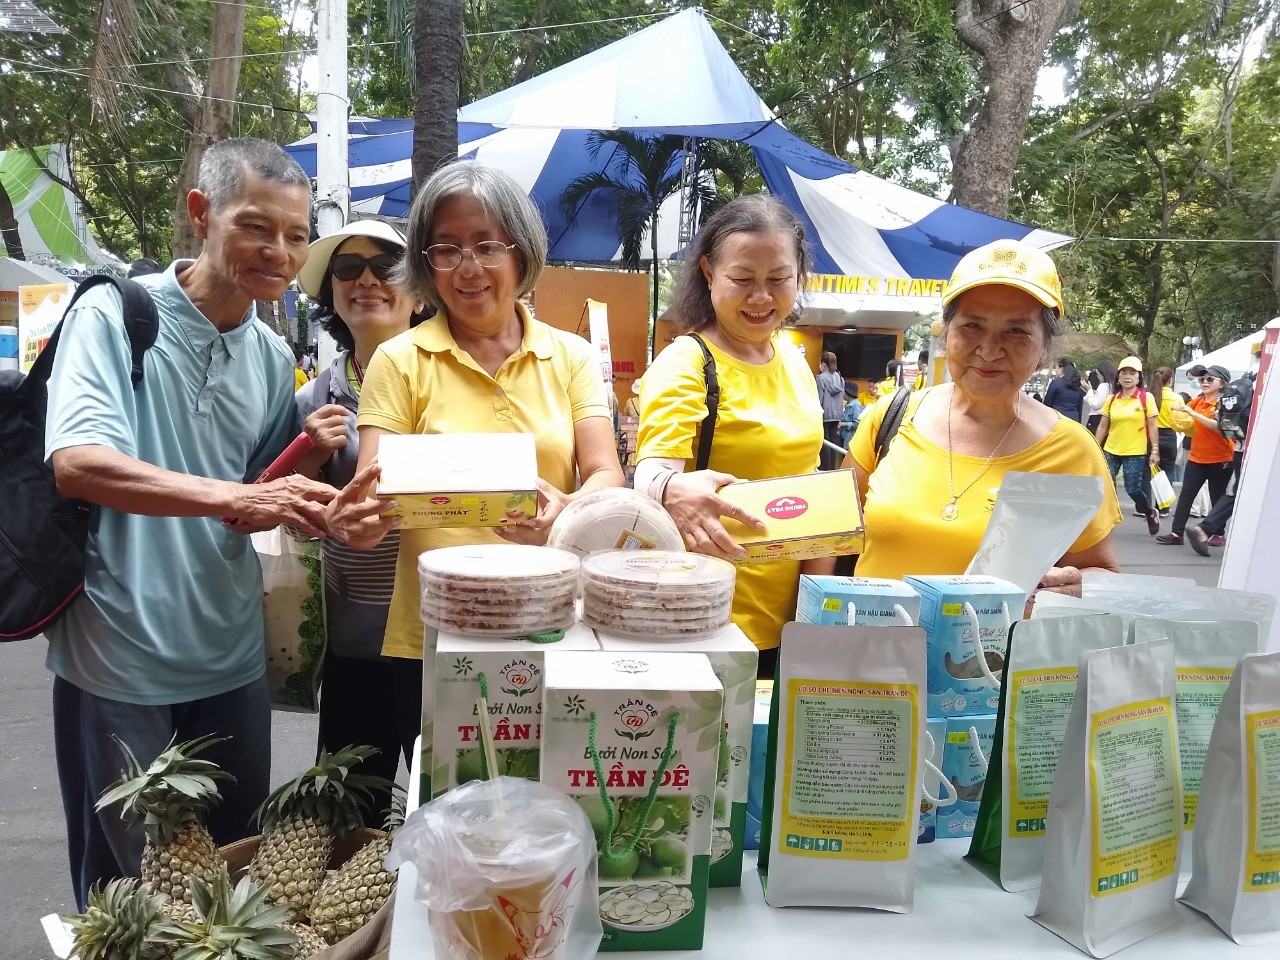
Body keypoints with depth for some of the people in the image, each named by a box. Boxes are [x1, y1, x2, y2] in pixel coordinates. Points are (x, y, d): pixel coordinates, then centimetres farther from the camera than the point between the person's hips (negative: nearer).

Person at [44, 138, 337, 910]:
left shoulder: (272, 357, 5)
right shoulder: (116, 315, -10)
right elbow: (77, 463, -25)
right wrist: (234, 498, -37)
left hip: (230, 654, 5)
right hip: (117, 658, -4)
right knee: (122, 884, 13)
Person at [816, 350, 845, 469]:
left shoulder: (821, 378, -12)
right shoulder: (840, 378, 6)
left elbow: (819, 398, -12)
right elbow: (842, 397, 11)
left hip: (824, 414, -6)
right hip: (836, 414, 6)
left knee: (824, 443, 0)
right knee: (833, 442, 10)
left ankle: (826, 470, 2)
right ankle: (833, 469, 13)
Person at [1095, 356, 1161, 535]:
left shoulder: (1146, 398, -3)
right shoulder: (1111, 399, 5)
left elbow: (1152, 426, -3)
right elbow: (1102, 427, 8)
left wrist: (1155, 450, -7)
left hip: (1136, 453, -3)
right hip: (1111, 451, 3)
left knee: (1134, 489, 1)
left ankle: (1151, 513, 30)